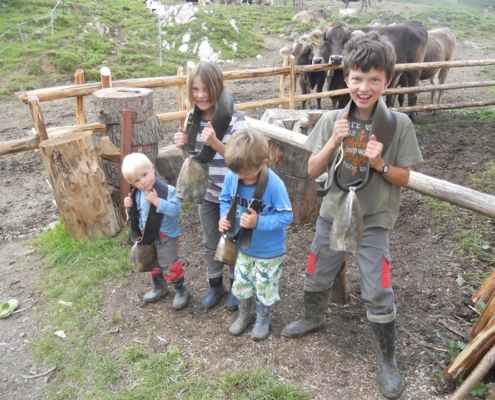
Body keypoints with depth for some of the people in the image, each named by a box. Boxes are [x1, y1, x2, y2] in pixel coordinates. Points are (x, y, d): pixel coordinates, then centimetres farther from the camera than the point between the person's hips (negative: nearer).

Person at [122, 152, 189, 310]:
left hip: (166, 237, -6)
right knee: (152, 264, 24)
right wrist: (130, 207, -9)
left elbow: (175, 210, -34)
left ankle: (181, 290, 25)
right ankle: (159, 287, 47)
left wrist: (157, 201, -38)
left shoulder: (167, 190, -23)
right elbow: (137, 214, 12)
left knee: (169, 266, 2)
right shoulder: (137, 195, -3)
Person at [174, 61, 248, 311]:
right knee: (210, 243, 19)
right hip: (206, 194, 5)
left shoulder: (235, 120, -21)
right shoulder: (192, 118, -4)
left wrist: (215, 143, -35)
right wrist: (183, 146, -15)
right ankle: (215, 285, 40)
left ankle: (236, 287, 36)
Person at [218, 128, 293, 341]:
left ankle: (263, 319, 44)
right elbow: (225, 200, 1)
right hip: (243, 246, 5)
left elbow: (286, 216, -24)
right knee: (241, 285, 23)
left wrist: (258, 222, -34)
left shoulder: (274, 185, -31)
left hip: (269, 251, -4)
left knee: (264, 289, 16)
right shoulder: (231, 177, -17)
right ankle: (245, 315, 49)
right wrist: (224, 217, -19)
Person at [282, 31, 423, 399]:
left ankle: (388, 360, 26)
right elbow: (313, 171, -6)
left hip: (374, 223, -2)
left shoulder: (399, 124, -12)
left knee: (378, 294, 2)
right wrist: (334, 142, -21)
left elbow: (404, 178, -5)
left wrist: (380, 164, -24)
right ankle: (314, 318, 51)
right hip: (333, 215, 3)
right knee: (316, 276, 20)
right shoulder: (332, 120, -7)